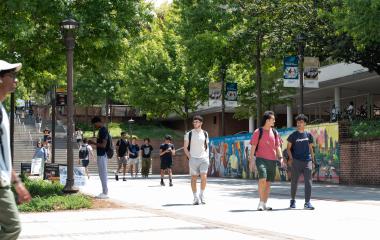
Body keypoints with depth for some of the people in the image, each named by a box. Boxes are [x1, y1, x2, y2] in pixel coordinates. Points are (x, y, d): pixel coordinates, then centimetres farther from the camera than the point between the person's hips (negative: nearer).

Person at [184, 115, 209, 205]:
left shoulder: (205, 133, 9)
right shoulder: (189, 134, 1)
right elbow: (185, 147, 4)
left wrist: (207, 156, 6)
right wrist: (189, 157, -4)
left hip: (203, 158, 1)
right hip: (193, 159, -1)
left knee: (204, 177, -11)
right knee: (194, 178, 2)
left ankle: (202, 194, 8)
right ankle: (195, 197, 11)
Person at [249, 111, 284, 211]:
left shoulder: (274, 132, 12)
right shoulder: (258, 132, 0)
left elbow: (277, 146, 13)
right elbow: (253, 147, 0)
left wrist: (281, 158, -1)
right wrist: (251, 161, -5)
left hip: (272, 160, 5)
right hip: (261, 159, -5)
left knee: (268, 183, 6)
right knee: (262, 179, -22)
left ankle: (264, 204, 15)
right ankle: (261, 202, -14)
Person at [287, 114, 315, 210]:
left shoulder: (308, 135, 10)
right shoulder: (293, 135, 3)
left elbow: (310, 148, 15)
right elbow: (288, 148, 5)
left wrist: (312, 160, 10)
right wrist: (291, 158, -8)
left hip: (307, 161, 2)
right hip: (296, 161, -2)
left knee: (308, 181, -7)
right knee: (294, 182, 4)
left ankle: (307, 203, -6)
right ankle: (292, 200, 23)